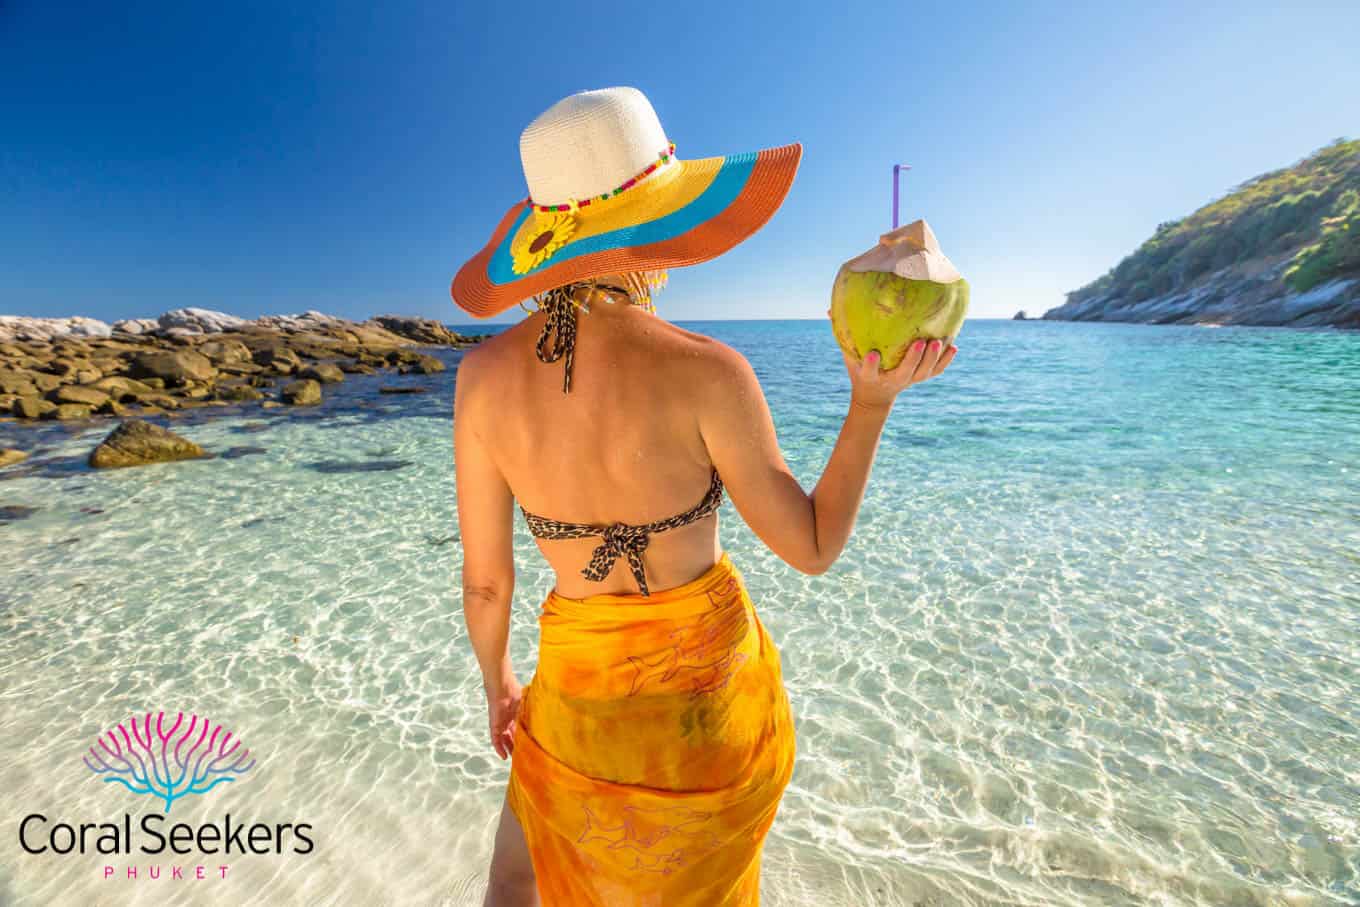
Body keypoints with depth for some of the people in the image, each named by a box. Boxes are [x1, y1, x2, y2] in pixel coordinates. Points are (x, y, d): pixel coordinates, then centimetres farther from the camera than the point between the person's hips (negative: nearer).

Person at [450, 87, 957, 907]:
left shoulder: (485, 374, -16)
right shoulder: (706, 375, -25)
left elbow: (485, 578, -7)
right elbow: (815, 549, -13)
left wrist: (496, 682, 12)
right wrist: (874, 401, -10)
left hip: (583, 687, 1)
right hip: (714, 674, -1)